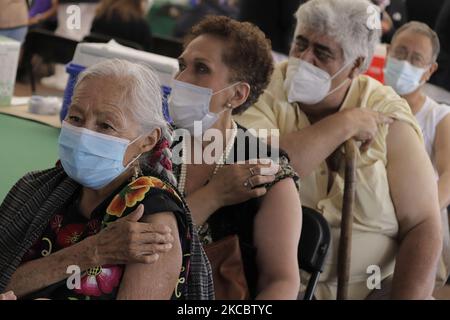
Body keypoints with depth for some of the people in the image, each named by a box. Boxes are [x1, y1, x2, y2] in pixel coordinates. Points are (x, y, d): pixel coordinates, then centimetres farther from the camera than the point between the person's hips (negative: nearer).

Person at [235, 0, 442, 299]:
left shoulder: (387, 116, -4)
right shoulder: (266, 93, -6)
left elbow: (422, 225, -5)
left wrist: (406, 296, -19)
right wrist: (343, 125, -18)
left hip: (372, 287, 1)